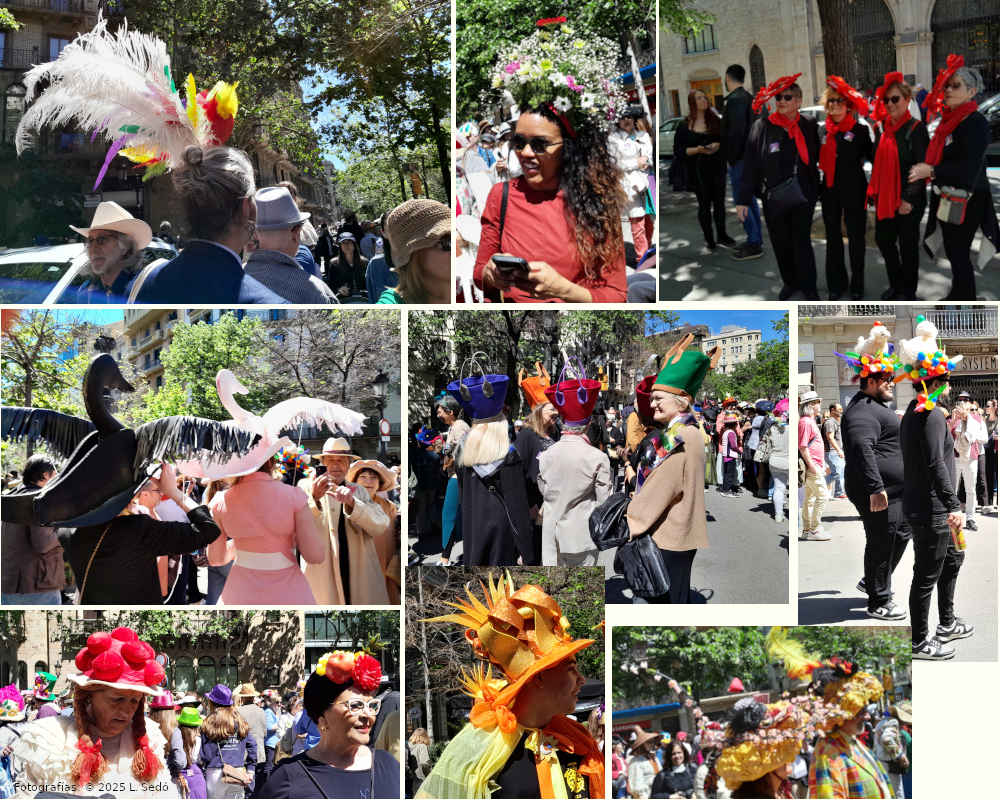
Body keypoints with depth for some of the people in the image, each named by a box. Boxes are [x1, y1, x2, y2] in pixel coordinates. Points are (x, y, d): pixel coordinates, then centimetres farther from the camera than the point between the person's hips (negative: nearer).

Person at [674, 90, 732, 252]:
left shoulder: (715, 121, 4)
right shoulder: (684, 126, -4)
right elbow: (678, 151, -6)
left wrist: (718, 145, -16)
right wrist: (696, 150, -19)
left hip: (717, 167, 2)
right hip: (698, 171, -2)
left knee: (719, 202, 8)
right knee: (704, 205, 5)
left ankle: (721, 235, 22)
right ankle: (709, 239, 15)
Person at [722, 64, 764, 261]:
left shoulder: (736, 99, -18)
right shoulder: (748, 97, 12)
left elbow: (736, 131, -24)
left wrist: (730, 158, -17)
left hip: (739, 158, -10)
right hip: (750, 155, 10)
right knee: (750, 199, 15)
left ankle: (754, 244, -6)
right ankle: (756, 239, 21)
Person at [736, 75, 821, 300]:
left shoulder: (809, 127, 0)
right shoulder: (762, 127, -3)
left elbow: (816, 159, 9)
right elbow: (750, 165, -2)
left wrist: (815, 191, 4)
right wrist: (743, 199, -4)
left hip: (802, 197, -1)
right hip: (773, 198, 1)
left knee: (802, 243, 0)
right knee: (781, 244, 11)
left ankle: (808, 287, 14)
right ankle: (789, 282, 30)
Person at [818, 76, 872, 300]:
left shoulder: (860, 130, -8)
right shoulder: (823, 131, 5)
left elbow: (872, 156, -8)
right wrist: (818, 188, 7)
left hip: (854, 191, -4)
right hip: (830, 191, 4)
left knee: (855, 237, 6)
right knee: (833, 237, 12)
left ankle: (857, 285, 17)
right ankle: (836, 284, 24)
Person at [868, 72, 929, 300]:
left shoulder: (916, 129, -12)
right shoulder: (882, 128, 6)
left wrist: (909, 199, -19)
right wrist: (874, 192, 10)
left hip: (908, 201, -6)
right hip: (885, 198, 6)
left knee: (908, 245, 5)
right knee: (883, 239, 13)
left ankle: (908, 291, 20)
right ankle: (895, 284, 31)